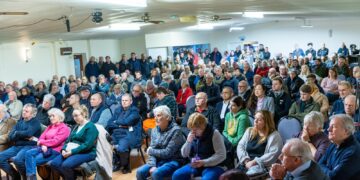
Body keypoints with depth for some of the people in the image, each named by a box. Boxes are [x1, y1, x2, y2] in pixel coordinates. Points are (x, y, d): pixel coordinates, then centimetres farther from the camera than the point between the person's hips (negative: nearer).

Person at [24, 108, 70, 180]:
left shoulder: (64, 128, -4)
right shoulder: (50, 127, 21)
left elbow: (55, 141, -14)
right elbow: (42, 137, 11)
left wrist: (42, 142, -5)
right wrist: (43, 145, -11)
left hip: (55, 150, -7)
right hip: (45, 148, 7)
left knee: (34, 161, -22)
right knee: (28, 153, -18)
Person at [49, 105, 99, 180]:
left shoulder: (91, 126, -7)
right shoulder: (76, 127, 21)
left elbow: (87, 145, -18)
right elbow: (68, 140, 17)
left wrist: (72, 152, -21)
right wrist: (64, 150, -5)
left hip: (86, 153, -8)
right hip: (70, 152, 8)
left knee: (66, 165, -31)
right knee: (53, 163, -13)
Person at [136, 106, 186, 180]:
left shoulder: (175, 130, -15)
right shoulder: (155, 131, 6)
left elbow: (168, 153, -17)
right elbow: (152, 151, 1)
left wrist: (151, 151, -6)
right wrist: (152, 165, -16)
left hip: (173, 161, -6)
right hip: (159, 160, 6)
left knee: (156, 173, -31)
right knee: (140, 172, -15)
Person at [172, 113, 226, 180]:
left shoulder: (214, 134, -11)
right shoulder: (192, 135, 6)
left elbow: (221, 155, -15)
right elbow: (184, 155, 9)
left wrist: (204, 162, -23)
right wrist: (188, 142, -10)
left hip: (213, 166, -5)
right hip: (194, 165, 6)